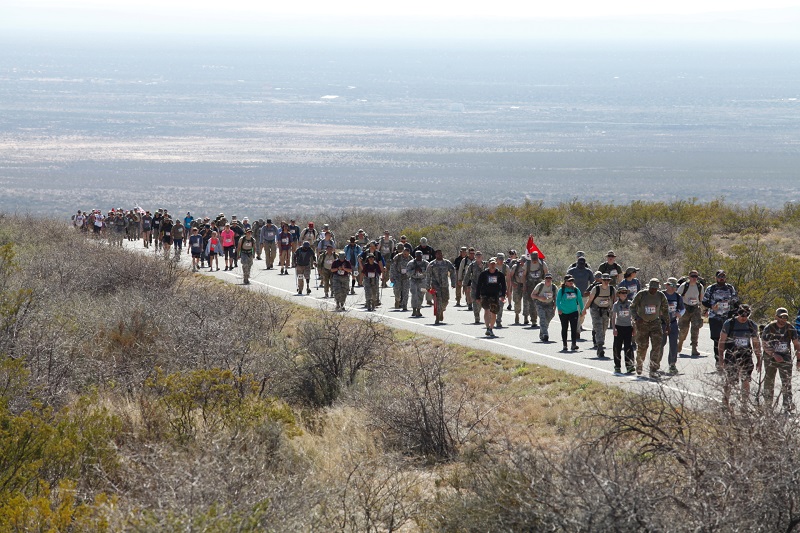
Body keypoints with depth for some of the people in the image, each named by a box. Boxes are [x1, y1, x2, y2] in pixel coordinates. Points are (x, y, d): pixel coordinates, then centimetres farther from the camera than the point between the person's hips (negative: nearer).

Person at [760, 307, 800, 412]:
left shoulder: (790, 329, -2)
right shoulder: (769, 328, -8)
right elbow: (764, 345, -7)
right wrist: (774, 355, -20)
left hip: (785, 359, 1)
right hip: (770, 359, -1)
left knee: (787, 383, -9)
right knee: (769, 383, 7)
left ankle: (788, 407, -10)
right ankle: (767, 407, 20)